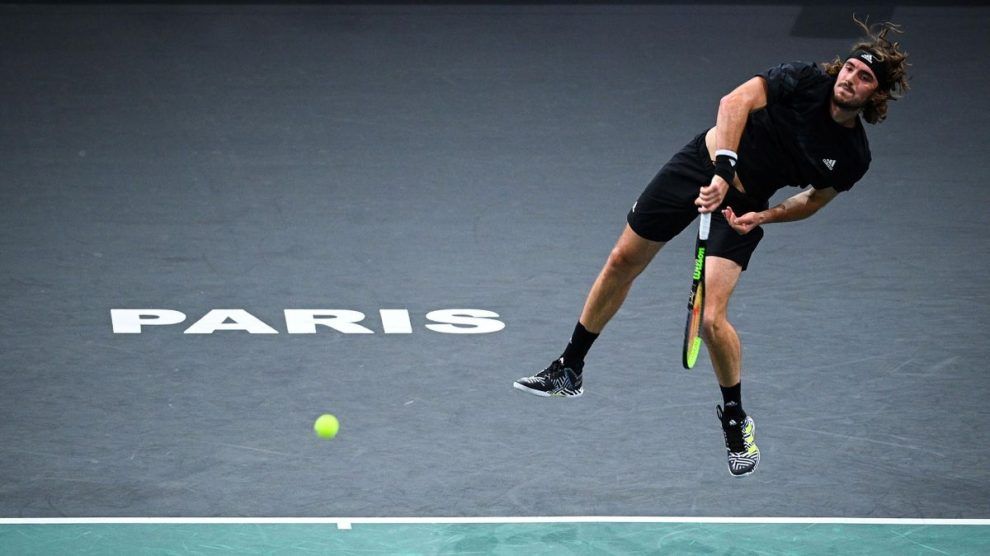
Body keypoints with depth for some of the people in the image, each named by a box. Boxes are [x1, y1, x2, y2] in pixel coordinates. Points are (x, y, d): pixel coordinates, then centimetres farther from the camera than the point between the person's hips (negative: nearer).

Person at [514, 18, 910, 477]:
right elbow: (735, 101, -25)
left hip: (744, 204, -1)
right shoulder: (804, 80, -18)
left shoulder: (853, 156, -11)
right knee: (623, 262, 11)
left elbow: (815, 199, 4)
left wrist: (763, 216, -13)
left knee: (711, 319, -17)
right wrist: (724, 167, -36)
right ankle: (569, 370, 30)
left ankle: (735, 418, 10)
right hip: (704, 162, 1)